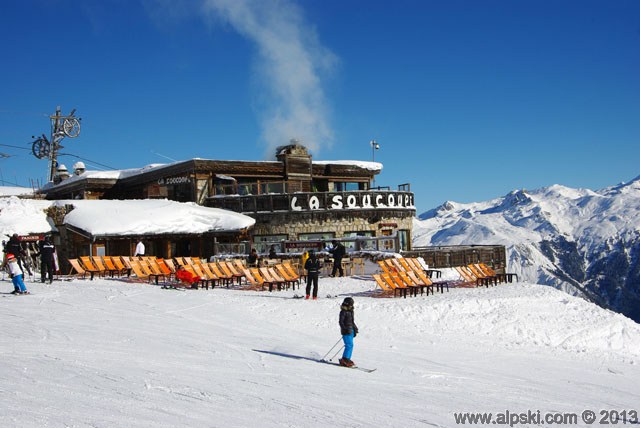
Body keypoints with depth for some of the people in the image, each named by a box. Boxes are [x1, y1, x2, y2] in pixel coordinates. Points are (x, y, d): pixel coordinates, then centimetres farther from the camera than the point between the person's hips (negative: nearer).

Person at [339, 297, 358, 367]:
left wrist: (355, 329, 20)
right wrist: (345, 329, -24)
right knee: (349, 345, -14)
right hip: (346, 332, -9)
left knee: (351, 345, 9)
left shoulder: (350, 311, 16)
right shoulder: (343, 312, -10)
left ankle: (347, 359, 15)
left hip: (351, 331, 9)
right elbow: (341, 322, -15)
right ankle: (344, 360, -12)